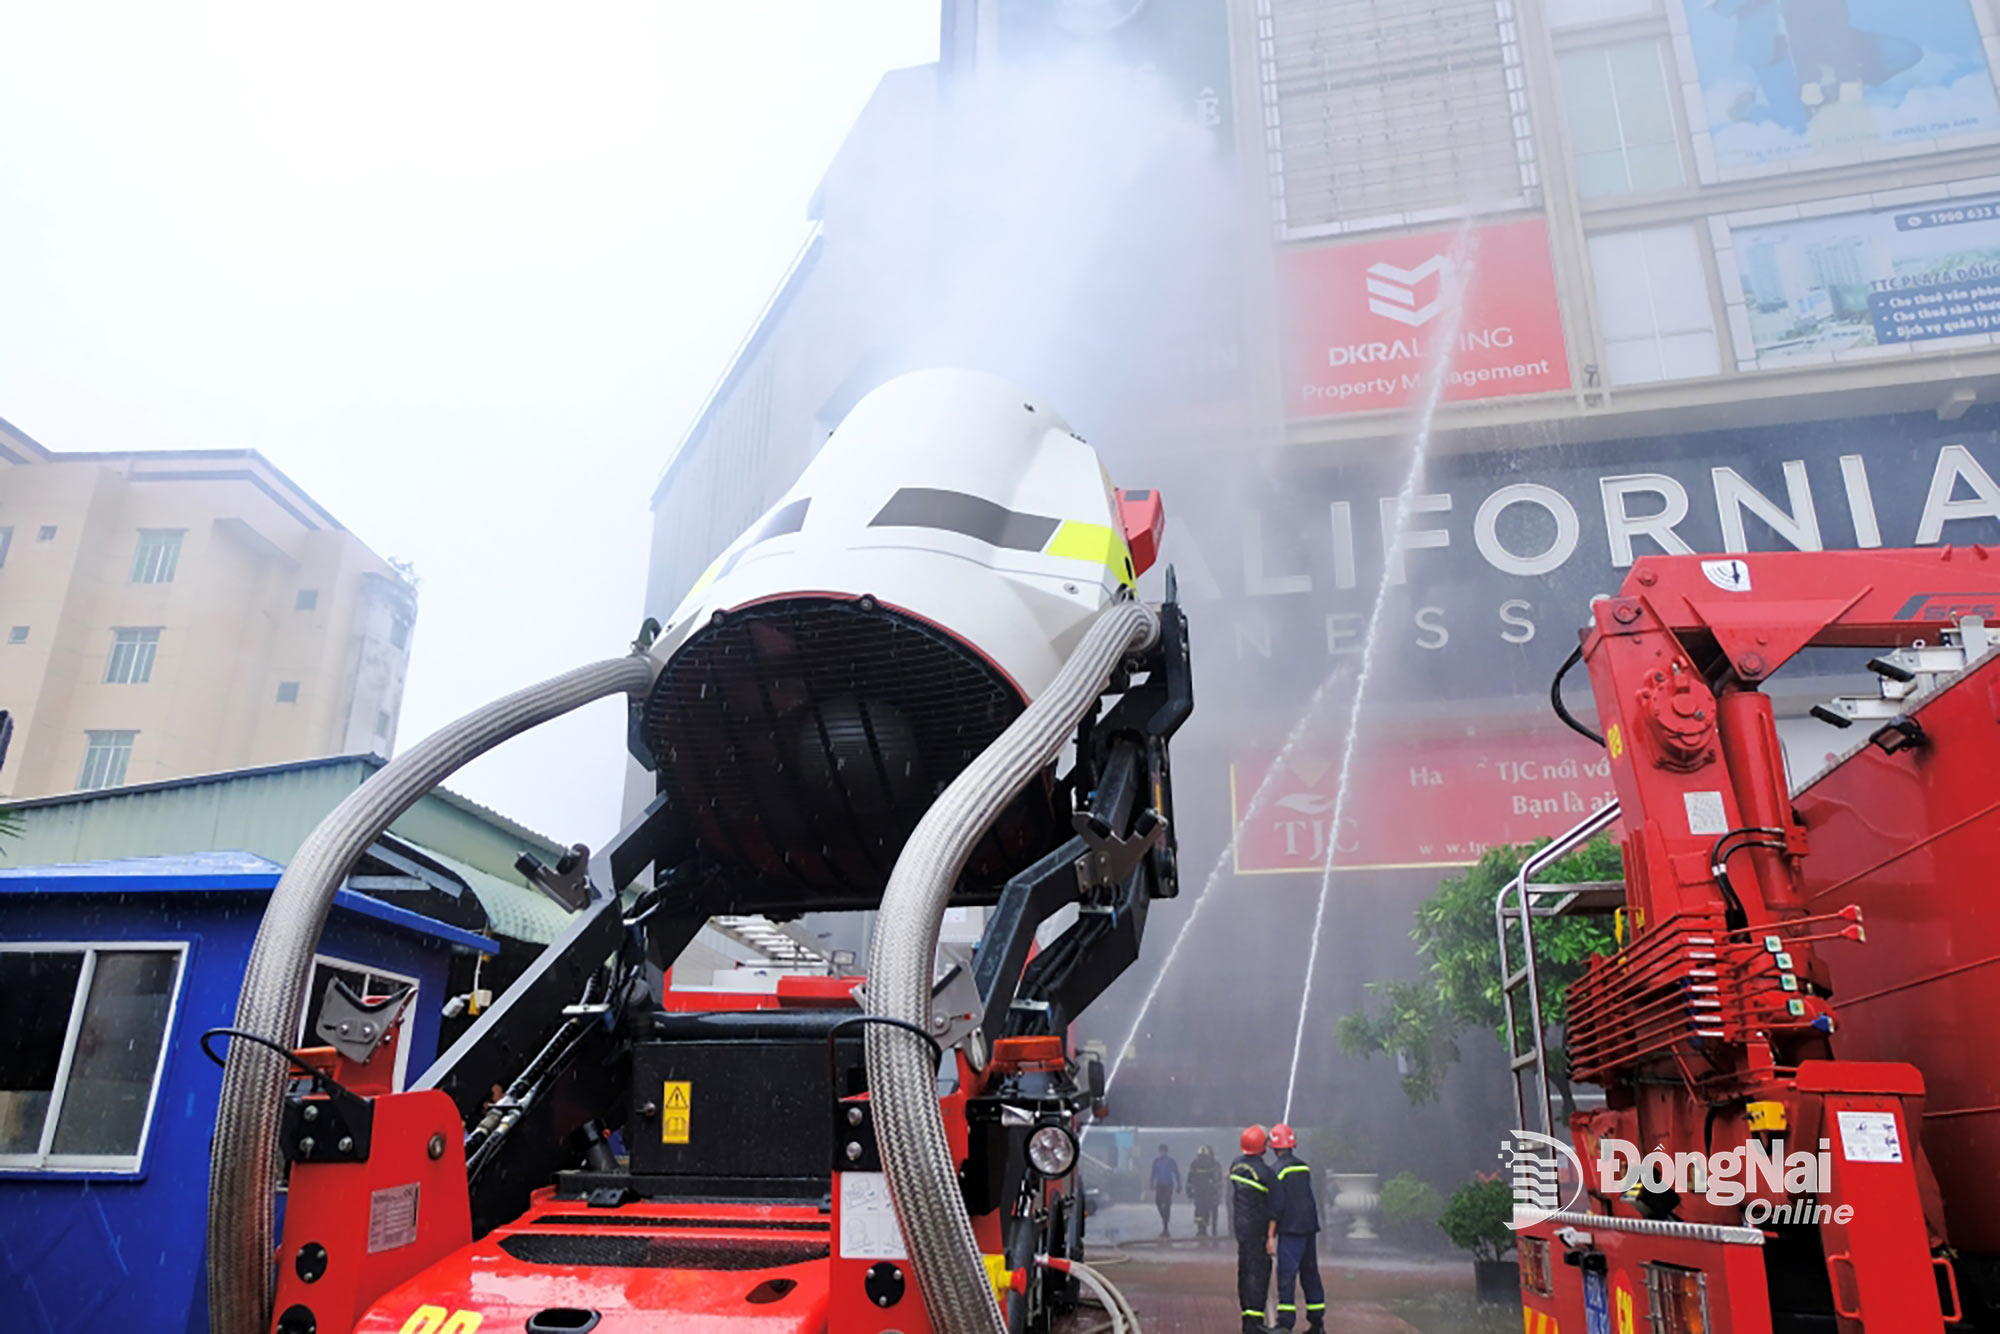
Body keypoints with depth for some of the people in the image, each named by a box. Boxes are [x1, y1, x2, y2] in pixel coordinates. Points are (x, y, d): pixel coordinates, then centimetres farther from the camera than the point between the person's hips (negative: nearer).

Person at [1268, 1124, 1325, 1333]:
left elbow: (1276, 1205, -14)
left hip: (1291, 1229, -7)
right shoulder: (1303, 1166, 11)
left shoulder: (1277, 1170, -11)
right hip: (1310, 1225, 7)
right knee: (1310, 1272, 14)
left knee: (1286, 1274, -7)